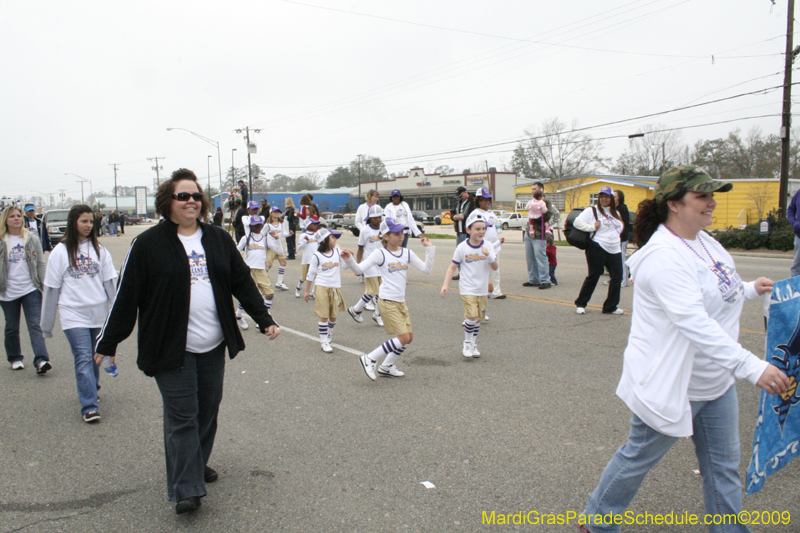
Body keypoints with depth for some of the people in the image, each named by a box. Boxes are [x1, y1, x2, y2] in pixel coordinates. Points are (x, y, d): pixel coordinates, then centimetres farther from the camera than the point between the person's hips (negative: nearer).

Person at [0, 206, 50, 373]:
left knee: (35, 325, -9)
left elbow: (41, 263, 6)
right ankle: (15, 358, 29)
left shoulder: (31, 238, 4)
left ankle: (41, 360, -16)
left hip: (31, 290, -1)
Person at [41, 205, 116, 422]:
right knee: (83, 359, -9)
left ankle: (91, 390, 37)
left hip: (99, 313, 3)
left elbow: (110, 281, 5)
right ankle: (89, 407, -6)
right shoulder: (61, 251, 0)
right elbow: (51, 287, 3)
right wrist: (47, 323, 5)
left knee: (95, 357, 13)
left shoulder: (99, 249, 6)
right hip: (73, 314, -3)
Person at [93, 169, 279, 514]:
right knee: (182, 417, -2)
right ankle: (186, 489, 7)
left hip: (213, 346, 5)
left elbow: (242, 281, 11)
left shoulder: (219, 239, 8)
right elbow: (127, 295, -4)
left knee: (208, 411, 14)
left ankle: (197, 463, 35)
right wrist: (108, 342, -2)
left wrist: (264, 319, 7)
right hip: (171, 348, -4)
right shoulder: (149, 244, -5)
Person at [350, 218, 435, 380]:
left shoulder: (407, 253, 7)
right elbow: (359, 269, -14)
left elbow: (427, 269, 6)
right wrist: (349, 260, -32)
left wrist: (430, 249, 0)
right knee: (403, 338, -11)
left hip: (401, 302, 7)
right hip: (387, 301, -7)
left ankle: (386, 367, 25)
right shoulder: (380, 253, -8)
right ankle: (370, 359, 2)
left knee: (409, 337, 9)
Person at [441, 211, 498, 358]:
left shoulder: (488, 246, -1)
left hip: (482, 289, 4)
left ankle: (473, 344, 28)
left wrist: (489, 255, -22)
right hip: (467, 288, -4)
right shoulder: (462, 247, -8)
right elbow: (452, 267, -1)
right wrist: (446, 284, -7)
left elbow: (495, 267, -4)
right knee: (471, 316, -17)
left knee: (479, 318, 10)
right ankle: (466, 344, 4)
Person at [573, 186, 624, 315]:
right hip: (597, 249, -6)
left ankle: (610, 307, 12)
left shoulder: (616, 213, 20)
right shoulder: (592, 211, -1)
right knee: (593, 276, -3)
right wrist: (592, 227, -16)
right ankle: (580, 304, 12)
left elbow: (620, 228, 30)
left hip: (614, 250, 7)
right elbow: (577, 222, -10)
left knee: (617, 276, 2)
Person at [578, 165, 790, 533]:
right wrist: (751, 366, -39)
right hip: (671, 384, -8)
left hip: (716, 381, 9)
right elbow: (694, 322, -35)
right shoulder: (663, 257, -26)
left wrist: (751, 290, 7)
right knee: (639, 458, 10)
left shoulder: (705, 242, 5)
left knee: (723, 466, 17)